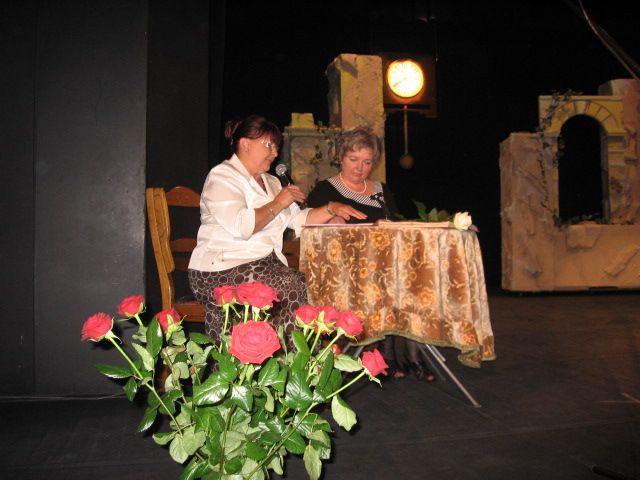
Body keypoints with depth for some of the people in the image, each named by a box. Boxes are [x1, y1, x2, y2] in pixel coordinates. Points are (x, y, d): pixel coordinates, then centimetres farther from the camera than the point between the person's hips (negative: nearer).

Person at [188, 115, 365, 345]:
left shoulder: (270, 182, 23)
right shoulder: (221, 177, -4)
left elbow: (299, 219, 19)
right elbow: (241, 226, -21)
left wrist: (331, 209, 3)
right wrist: (278, 203, -9)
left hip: (266, 265, 8)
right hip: (223, 269, -7)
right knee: (293, 290, -28)